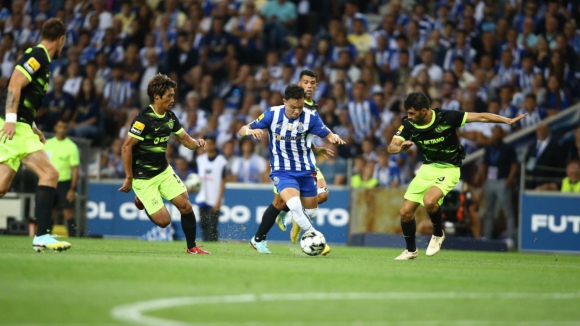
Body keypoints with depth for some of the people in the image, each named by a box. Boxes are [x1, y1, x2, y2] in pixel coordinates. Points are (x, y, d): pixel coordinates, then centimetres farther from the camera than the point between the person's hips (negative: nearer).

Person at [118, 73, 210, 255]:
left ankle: (192, 247, 9)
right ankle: (142, 200, 20)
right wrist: (129, 178, -19)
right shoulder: (143, 119, -22)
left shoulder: (170, 117, 2)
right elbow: (126, 148, -20)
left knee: (185, 205, -7)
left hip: (164, 171, 7)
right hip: (143, 178, -7)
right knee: (163, 220, -9)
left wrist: (196, 143, -13)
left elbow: (185, 139, 11)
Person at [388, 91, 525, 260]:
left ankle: (438, 234, -1)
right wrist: (400, 148, -45)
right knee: (406, 212, 2)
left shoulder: (446, 117, -23)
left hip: (448, 169, -5)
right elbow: (391, 147, -21)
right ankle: (411, 250, 28)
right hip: (427, 168, 5)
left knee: (429, 201, -31)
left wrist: (508, 120, -26)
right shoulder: (409, 124, -12)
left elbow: (480, 117, -19)